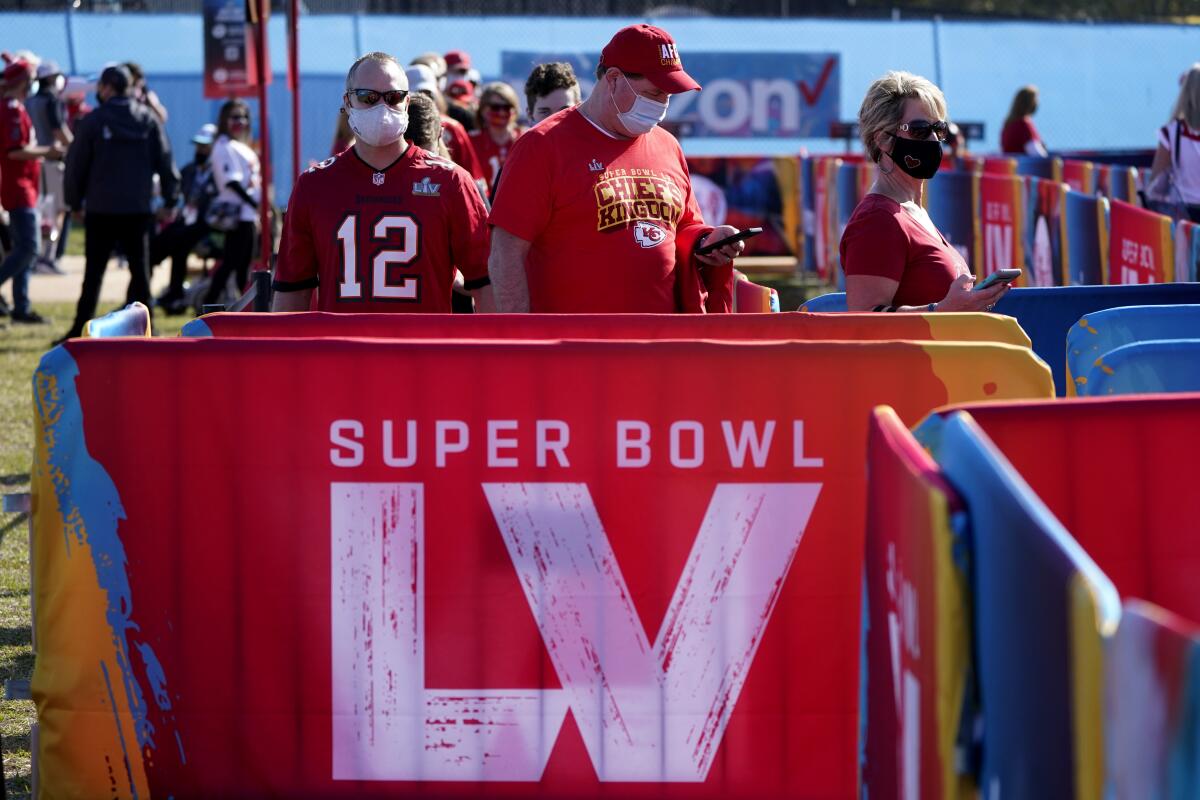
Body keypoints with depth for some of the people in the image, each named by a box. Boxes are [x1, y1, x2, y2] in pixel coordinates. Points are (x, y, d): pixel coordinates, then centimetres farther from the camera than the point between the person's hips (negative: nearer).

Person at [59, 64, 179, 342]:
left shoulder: (93, 121, -5)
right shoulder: (149, 119, 5)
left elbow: (77, 164, -1)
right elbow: (165, 161, 5)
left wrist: (74, 201, 10)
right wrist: (170, 200, 10)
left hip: (101, 208, -2)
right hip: (138, 207, 2)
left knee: (94, 272, 2)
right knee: (140, 270, 8)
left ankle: (81, 328, -2)